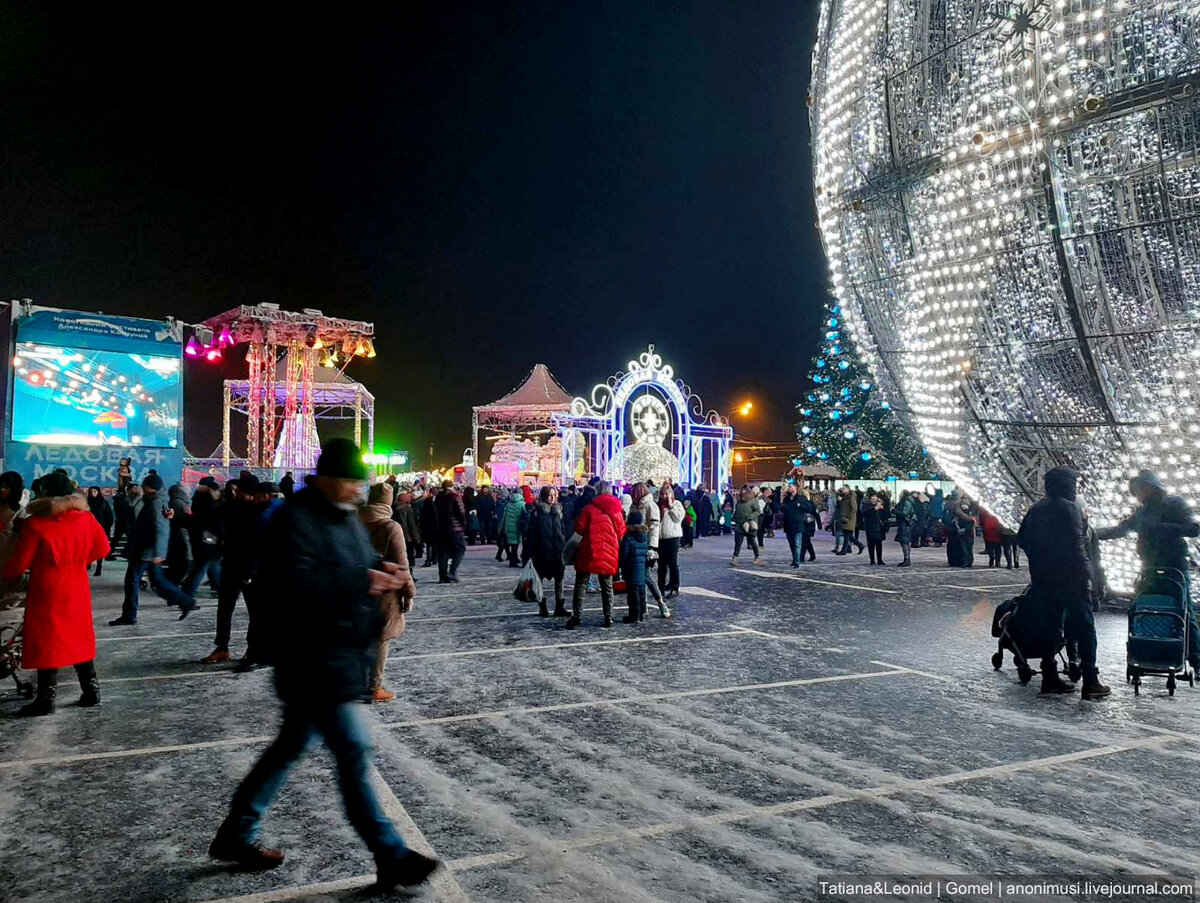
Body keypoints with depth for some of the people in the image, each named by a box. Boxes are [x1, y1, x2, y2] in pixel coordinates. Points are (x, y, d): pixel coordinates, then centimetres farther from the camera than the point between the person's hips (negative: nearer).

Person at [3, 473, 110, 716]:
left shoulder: (35, 524, -15)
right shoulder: (86, 518, -1)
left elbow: (19, 563, -10)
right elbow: (102, 548, 9)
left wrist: (6, 575, 10)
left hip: (46, 593, -5)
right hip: (77, 591, 5)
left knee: (46, 642, 3)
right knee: (80, 639, 15)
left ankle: (46, 699, 7)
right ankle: (91, 690, 18)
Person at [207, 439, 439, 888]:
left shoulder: (345, 516, 12)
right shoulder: (294, 520, -18)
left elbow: (357, 566, 22)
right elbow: (298, 589, -28)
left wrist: (382, 571, -1)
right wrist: (363, 584, -26)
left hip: (338, 655, 10)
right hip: (314, 661, -10)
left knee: (290, 746, 20)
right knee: (353, 751, -3)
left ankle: (235, 835, 36)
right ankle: (391, 857, 8)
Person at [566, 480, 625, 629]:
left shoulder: (590, 508, -9)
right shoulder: (616, 510, 3)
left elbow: (579, 527, -7)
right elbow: (621, 532, 6)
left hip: (589, 551, -3)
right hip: (609, 553, 3)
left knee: (581, 584, 4)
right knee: (607, 586, 14)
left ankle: (577, 615, -4)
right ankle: (608, 617, 12)